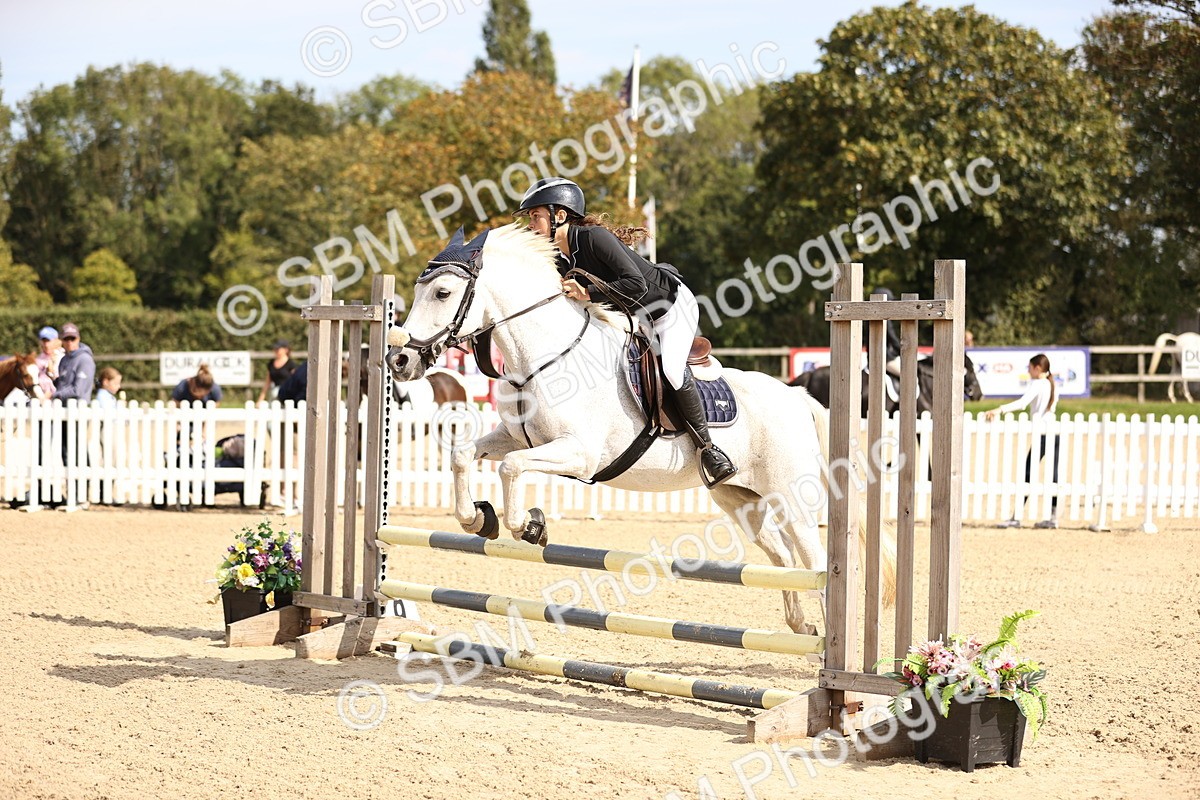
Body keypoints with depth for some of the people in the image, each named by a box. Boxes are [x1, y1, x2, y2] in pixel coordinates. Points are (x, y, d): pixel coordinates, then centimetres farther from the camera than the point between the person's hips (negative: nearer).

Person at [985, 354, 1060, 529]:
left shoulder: (1037, 385, -7)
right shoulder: (1053, 385, 14)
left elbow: (1022, 402, -24)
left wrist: (999, 410, -32)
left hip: (1041, 435, -7)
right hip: (1055, 434, 7)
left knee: (1027, 475, -6)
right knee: (1054, 475, 7)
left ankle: (1016, 517, -8)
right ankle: (1054, 517, 7)